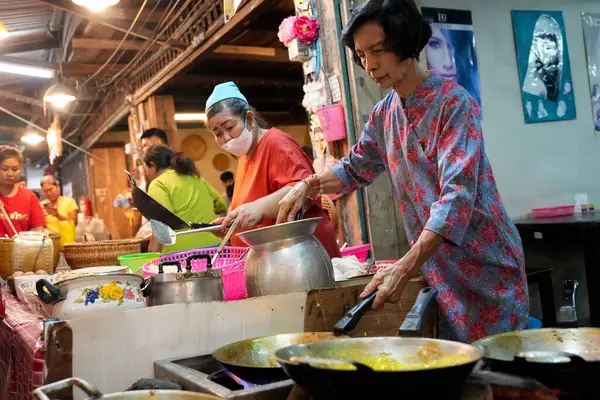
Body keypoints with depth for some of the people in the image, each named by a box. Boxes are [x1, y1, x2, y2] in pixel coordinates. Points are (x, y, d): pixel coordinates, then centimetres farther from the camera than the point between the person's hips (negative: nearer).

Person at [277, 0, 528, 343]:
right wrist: (309, 185, 1)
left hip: (482, 261, -6)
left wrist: (405, 269, -34)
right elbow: (356, 169, 20)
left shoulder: (452, 101, -16)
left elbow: (458, 194, -25)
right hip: (437, 264, 6)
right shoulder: (384, 114, 6)